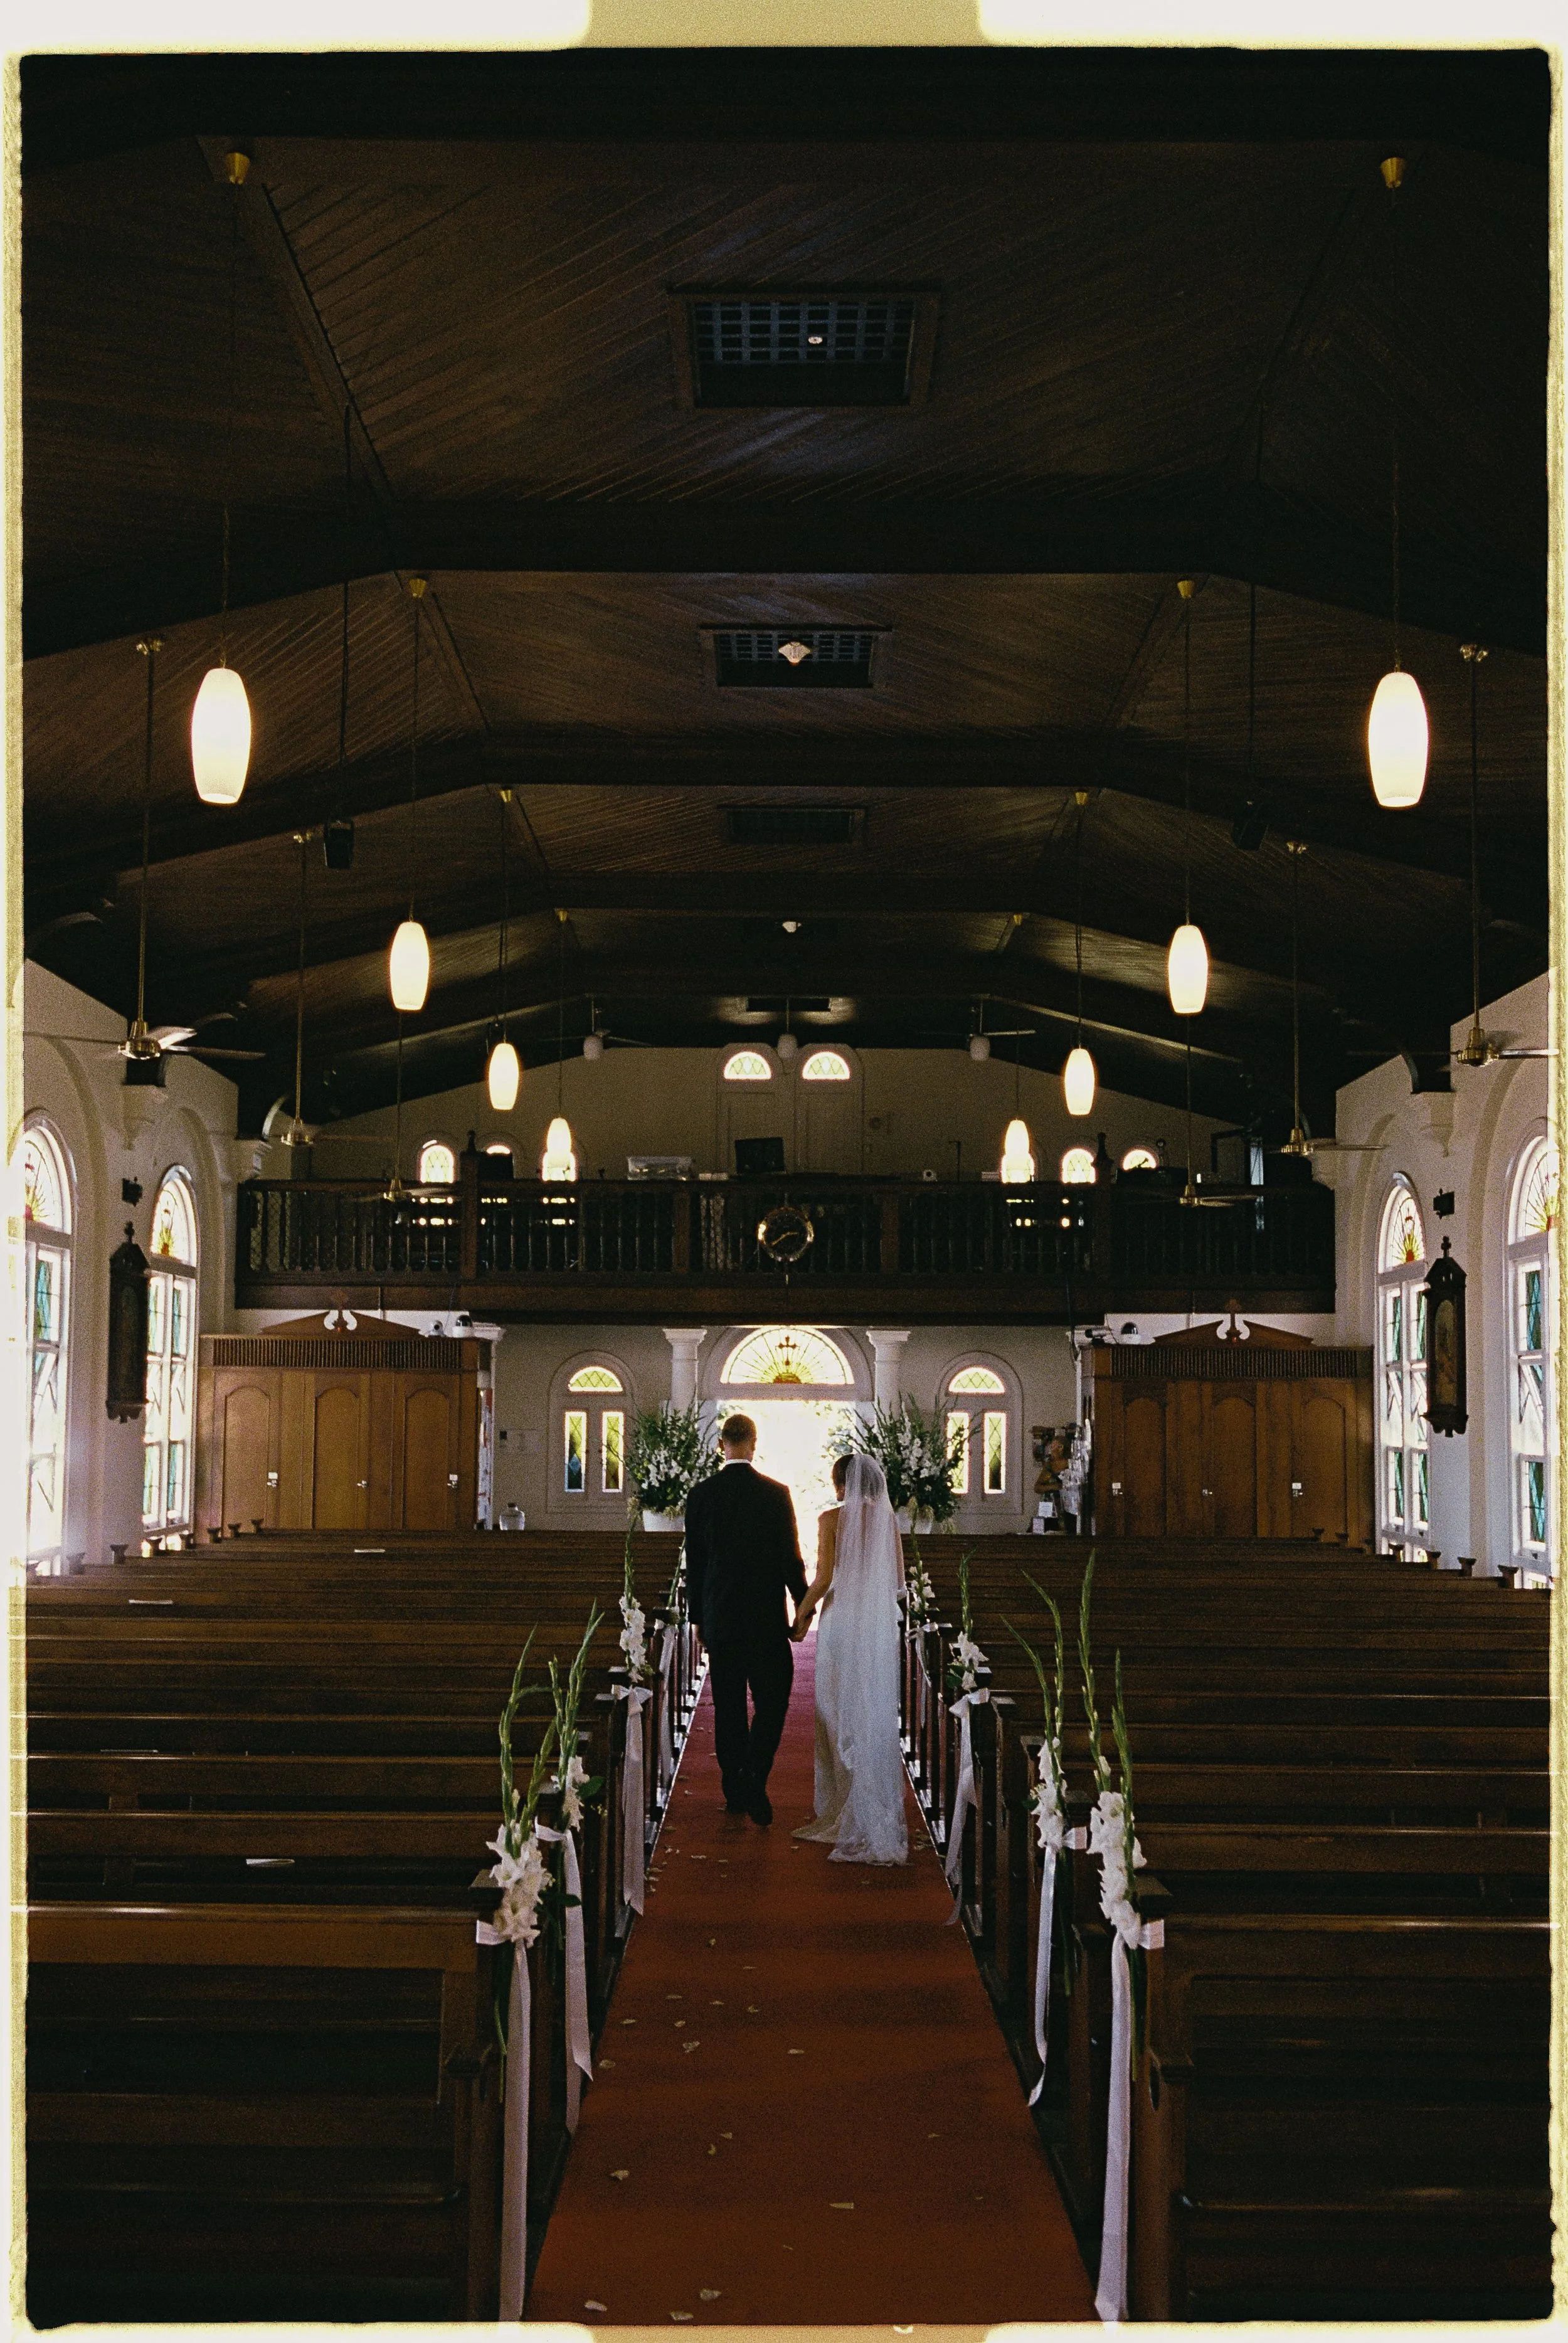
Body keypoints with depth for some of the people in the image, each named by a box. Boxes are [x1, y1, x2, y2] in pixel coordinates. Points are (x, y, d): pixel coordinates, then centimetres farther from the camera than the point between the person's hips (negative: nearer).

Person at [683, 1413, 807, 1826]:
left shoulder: (701, 1495, -2)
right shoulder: (777, 1494, -7)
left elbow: (693, 1563, 3)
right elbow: (791, 1559, -6)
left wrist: (697, 1617, 13)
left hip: (719, 1618, 2)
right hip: (767, 1617, -2)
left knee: (728, 1707, 10)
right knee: (771, 1700, 6)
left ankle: (736, 1792, 14)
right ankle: (754, 1781, -11)